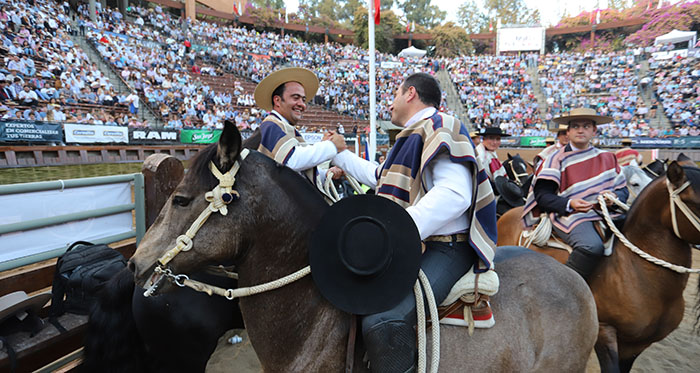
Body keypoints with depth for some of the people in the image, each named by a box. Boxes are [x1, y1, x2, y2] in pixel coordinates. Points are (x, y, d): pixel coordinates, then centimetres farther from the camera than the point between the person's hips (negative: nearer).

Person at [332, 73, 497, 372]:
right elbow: (380, 176, 37)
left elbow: (454, 195, -26)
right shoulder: (414, 137, 20)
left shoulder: (439, 127, -10)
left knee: (382, 321, -32)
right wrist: (338, 154, 44)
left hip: (445, 249, -10)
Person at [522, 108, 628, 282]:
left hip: (605, 213, 5)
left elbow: (623, 189, 20)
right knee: (592, 246, -34)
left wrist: (614, 197, -5)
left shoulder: (607, 158, 20)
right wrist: (570, 204, -19)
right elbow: (542, 195, -2)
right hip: (570, 216, -5)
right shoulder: (557, 159, 6)